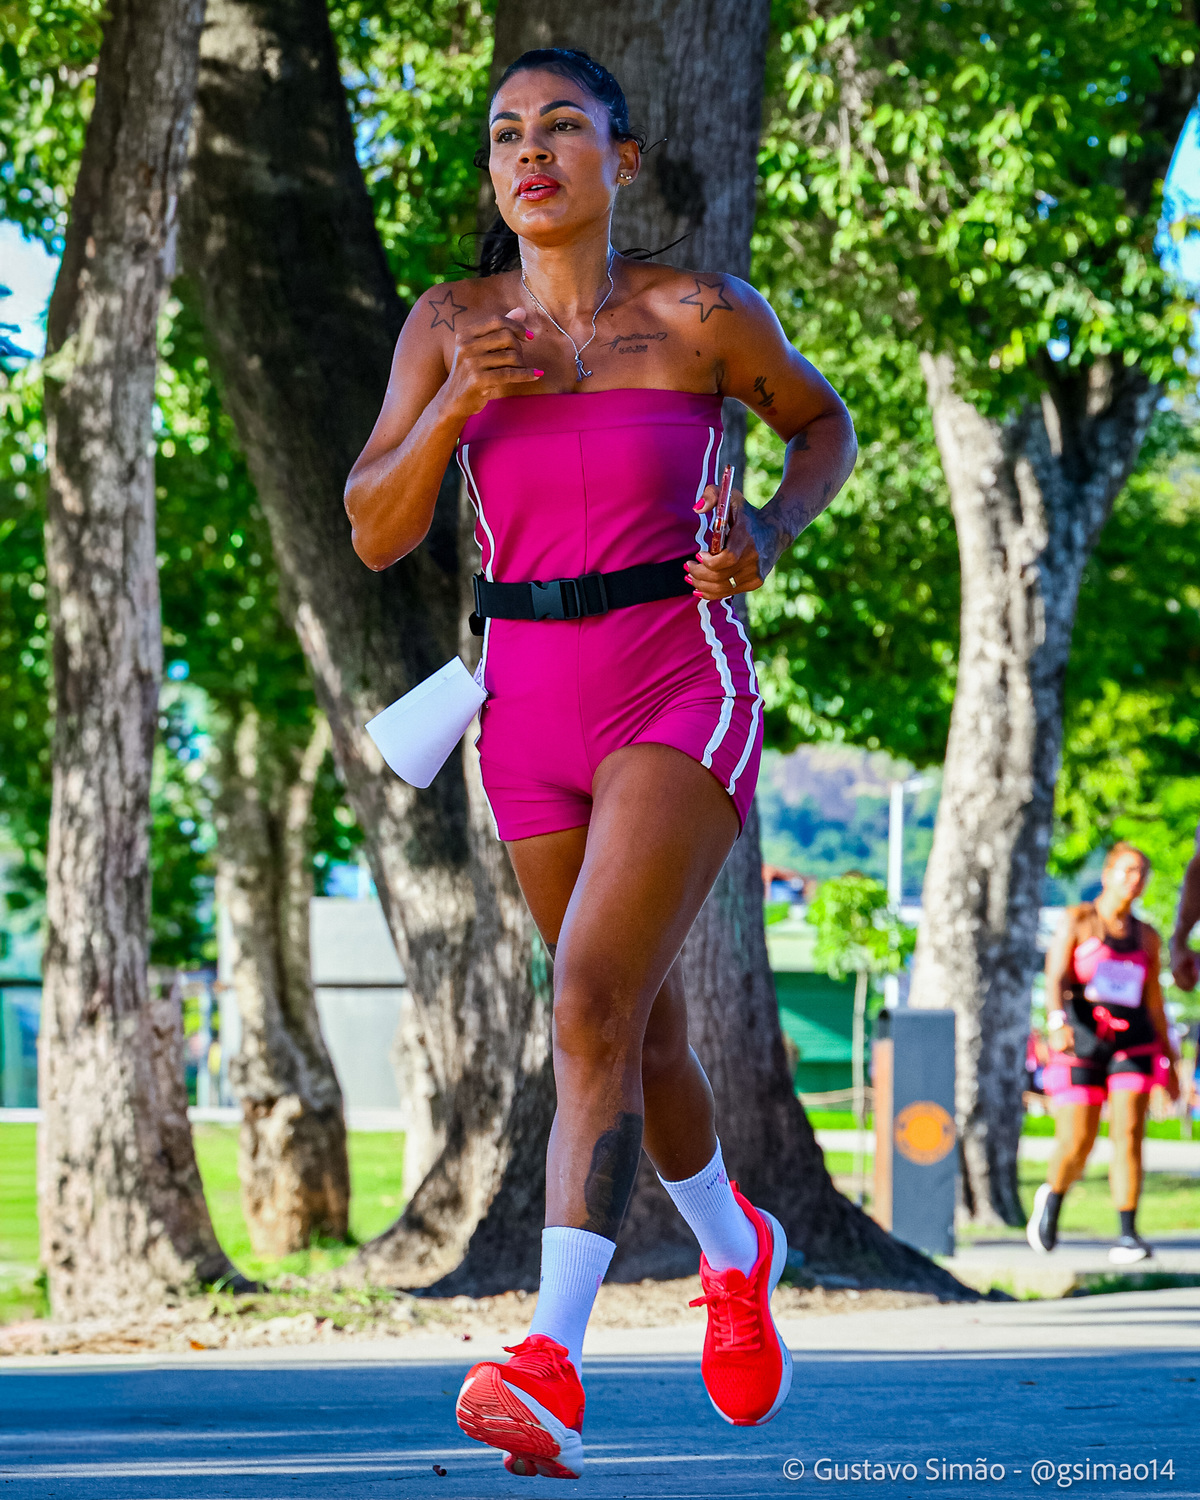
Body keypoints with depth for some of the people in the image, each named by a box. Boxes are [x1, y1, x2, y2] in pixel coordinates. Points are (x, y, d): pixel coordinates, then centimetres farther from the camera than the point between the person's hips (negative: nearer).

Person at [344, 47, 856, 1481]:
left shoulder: (703, 316, -4)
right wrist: (453, 408, -16)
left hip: (680, 679, -4)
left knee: (593, 1001, -22)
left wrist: (768, 530, -5)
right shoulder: (451, 325, 3)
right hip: (528, 701, 4)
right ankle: (736, 1250, 44)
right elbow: (374, 533, 1)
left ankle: (551, 1360, -28)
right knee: (642, 1027, 16)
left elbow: (823, 421, 14)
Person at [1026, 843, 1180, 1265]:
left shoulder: (1145, 936, 12)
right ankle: (1051, 1196, 31)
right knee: (1075, 1147, -2)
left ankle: (1128, 1235, -11)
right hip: (1080, 1043, -2)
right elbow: (1055, 978, -10)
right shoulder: (1076, 921, 2)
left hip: (1132, 1044, 2)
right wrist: (1057, 1021, -29)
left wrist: (1169, 1062, 14)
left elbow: (1154, 1002, 16)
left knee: (1128, 1135, -13)